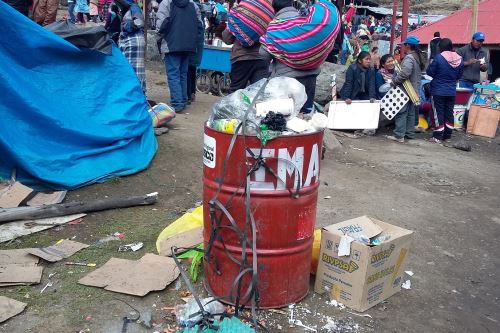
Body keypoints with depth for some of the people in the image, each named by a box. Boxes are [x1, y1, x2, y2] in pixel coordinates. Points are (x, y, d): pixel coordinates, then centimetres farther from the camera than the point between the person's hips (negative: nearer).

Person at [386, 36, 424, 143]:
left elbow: (404, 73, -31)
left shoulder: (409, 58, -18)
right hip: (414, 90, 10)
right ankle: (410, 133, 22)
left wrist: (395, 82, -19)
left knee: (401, 112, -7)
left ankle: (399, 135, -8)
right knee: (411, 112, 15)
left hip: (406, 90, -10)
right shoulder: (418, 57, 14)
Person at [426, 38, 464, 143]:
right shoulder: (459, 59, 0)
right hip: (451, 91, 4)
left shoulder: (439, 57, -16)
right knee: (449, 113, 13)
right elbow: (459, 75, 10)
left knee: (439, 113, 1)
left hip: (438, 91, -4)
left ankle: (438, 136, 2)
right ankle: (447, 135, 20)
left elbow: (430, 72, -9)